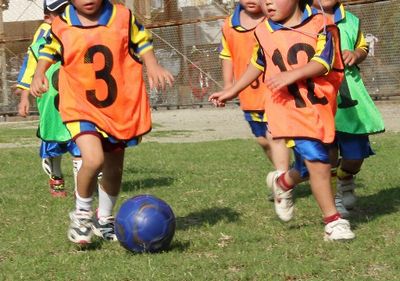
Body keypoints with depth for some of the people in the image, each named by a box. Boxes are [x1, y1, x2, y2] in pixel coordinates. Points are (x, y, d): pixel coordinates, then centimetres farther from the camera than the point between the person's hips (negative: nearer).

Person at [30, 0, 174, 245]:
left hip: (121, 108, 3)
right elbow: (49, 52, 12)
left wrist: (153, 66, -10)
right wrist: (39, 75, -5)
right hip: (81, 108, -3)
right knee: (94, 159, -25)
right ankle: (83, 213, 1)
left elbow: (142, 42, 7)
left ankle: (105, 219, 39)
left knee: (114, 168, 14)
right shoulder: (61, 26, -4)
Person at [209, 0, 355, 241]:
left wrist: (293, 74, -28)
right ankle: (333, 220, -3)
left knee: (309, 166, 9)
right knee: (317, 162, -14)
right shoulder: (263, 32, 3)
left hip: (321, 107, 1)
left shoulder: (319, 23, -4)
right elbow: (258, 65, 20)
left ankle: (284, 184, 42)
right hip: (290, 110, -1)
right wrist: (232, 92, 27)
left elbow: (324, 62, -14)